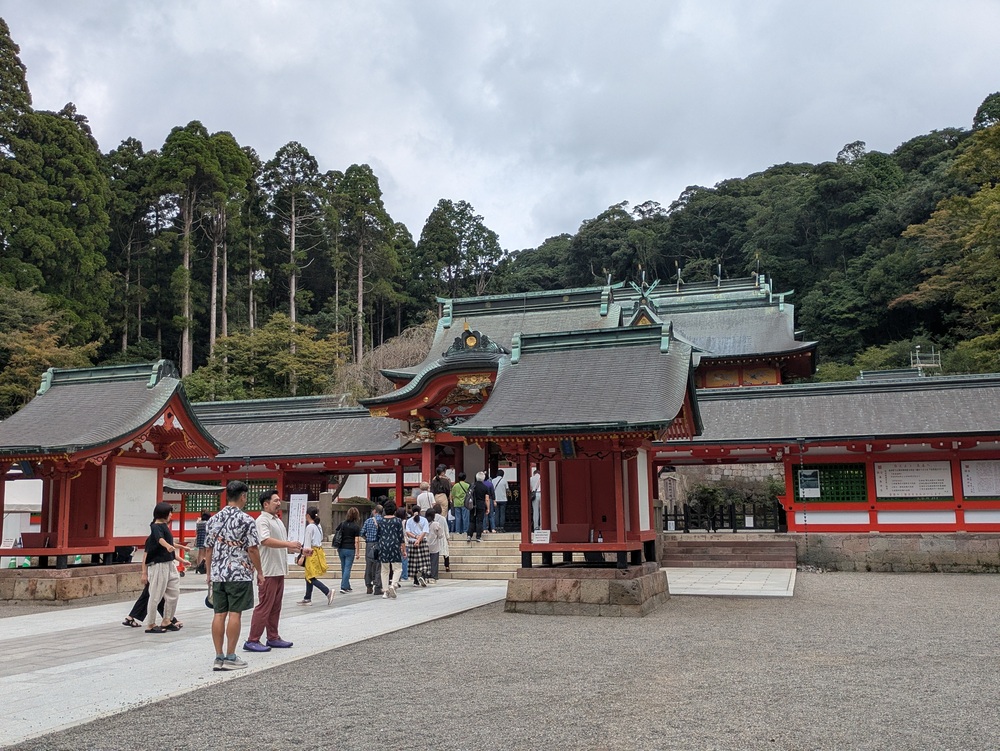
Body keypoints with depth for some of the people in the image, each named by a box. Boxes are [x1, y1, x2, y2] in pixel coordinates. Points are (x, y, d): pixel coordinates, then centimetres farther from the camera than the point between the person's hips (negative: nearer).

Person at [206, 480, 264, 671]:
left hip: (218, 574, 6)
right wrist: (259, 572, -1)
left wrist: (209, 572, 20)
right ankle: (230, 657, 2)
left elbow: (208, 549, 11)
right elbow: (252, 549, -11)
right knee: (235, 614, -1)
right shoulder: (246, 520, -10)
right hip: (240, 574, -5)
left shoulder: (213, 520, 8)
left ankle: (219, 657, 9)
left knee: (219, 614, 6)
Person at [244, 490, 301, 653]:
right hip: (268, 571, -9)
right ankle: (252, 641, -2)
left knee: (275, 607, 13)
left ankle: (273, 638, 20)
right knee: (264, 606, -7)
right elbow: (266, 540, -27)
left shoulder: (277, 521, 20)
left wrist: (297, 548, 14)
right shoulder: (262, 520, -12)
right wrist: (289, 544, -30)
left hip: (279, 570, 9)